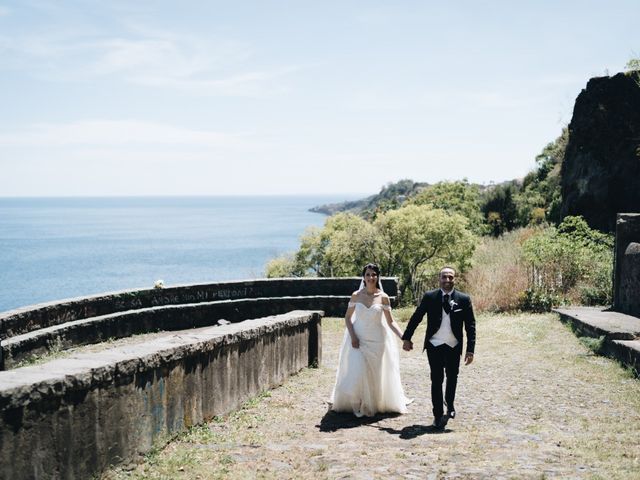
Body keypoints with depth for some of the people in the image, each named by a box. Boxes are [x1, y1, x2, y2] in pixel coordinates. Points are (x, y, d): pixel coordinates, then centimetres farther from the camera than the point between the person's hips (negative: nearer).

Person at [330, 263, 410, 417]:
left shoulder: (383, 297, -4)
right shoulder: (356, 295, -3)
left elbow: (390, 322, -2)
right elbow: (348, 317, 4)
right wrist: (352, 336, -10)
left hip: (376, 341, 0)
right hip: (358, 339, 0)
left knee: (375, 374, 7)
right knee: (356, 373, -10)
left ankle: (373, 404, 24)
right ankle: (357, 404, 7)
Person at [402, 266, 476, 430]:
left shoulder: (464, 299, -2)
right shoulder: (429, 297, -2)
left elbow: (470, 325, -1)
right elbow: (416, 318, 5)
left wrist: (470, 350, -6)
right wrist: (407, 338, 3)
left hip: (454, 347, 1)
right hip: (434, 346, -1)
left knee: (452, 377, 13)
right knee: (437, 380, 2)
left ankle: (450, 405, 40)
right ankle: (438, 415, 11)